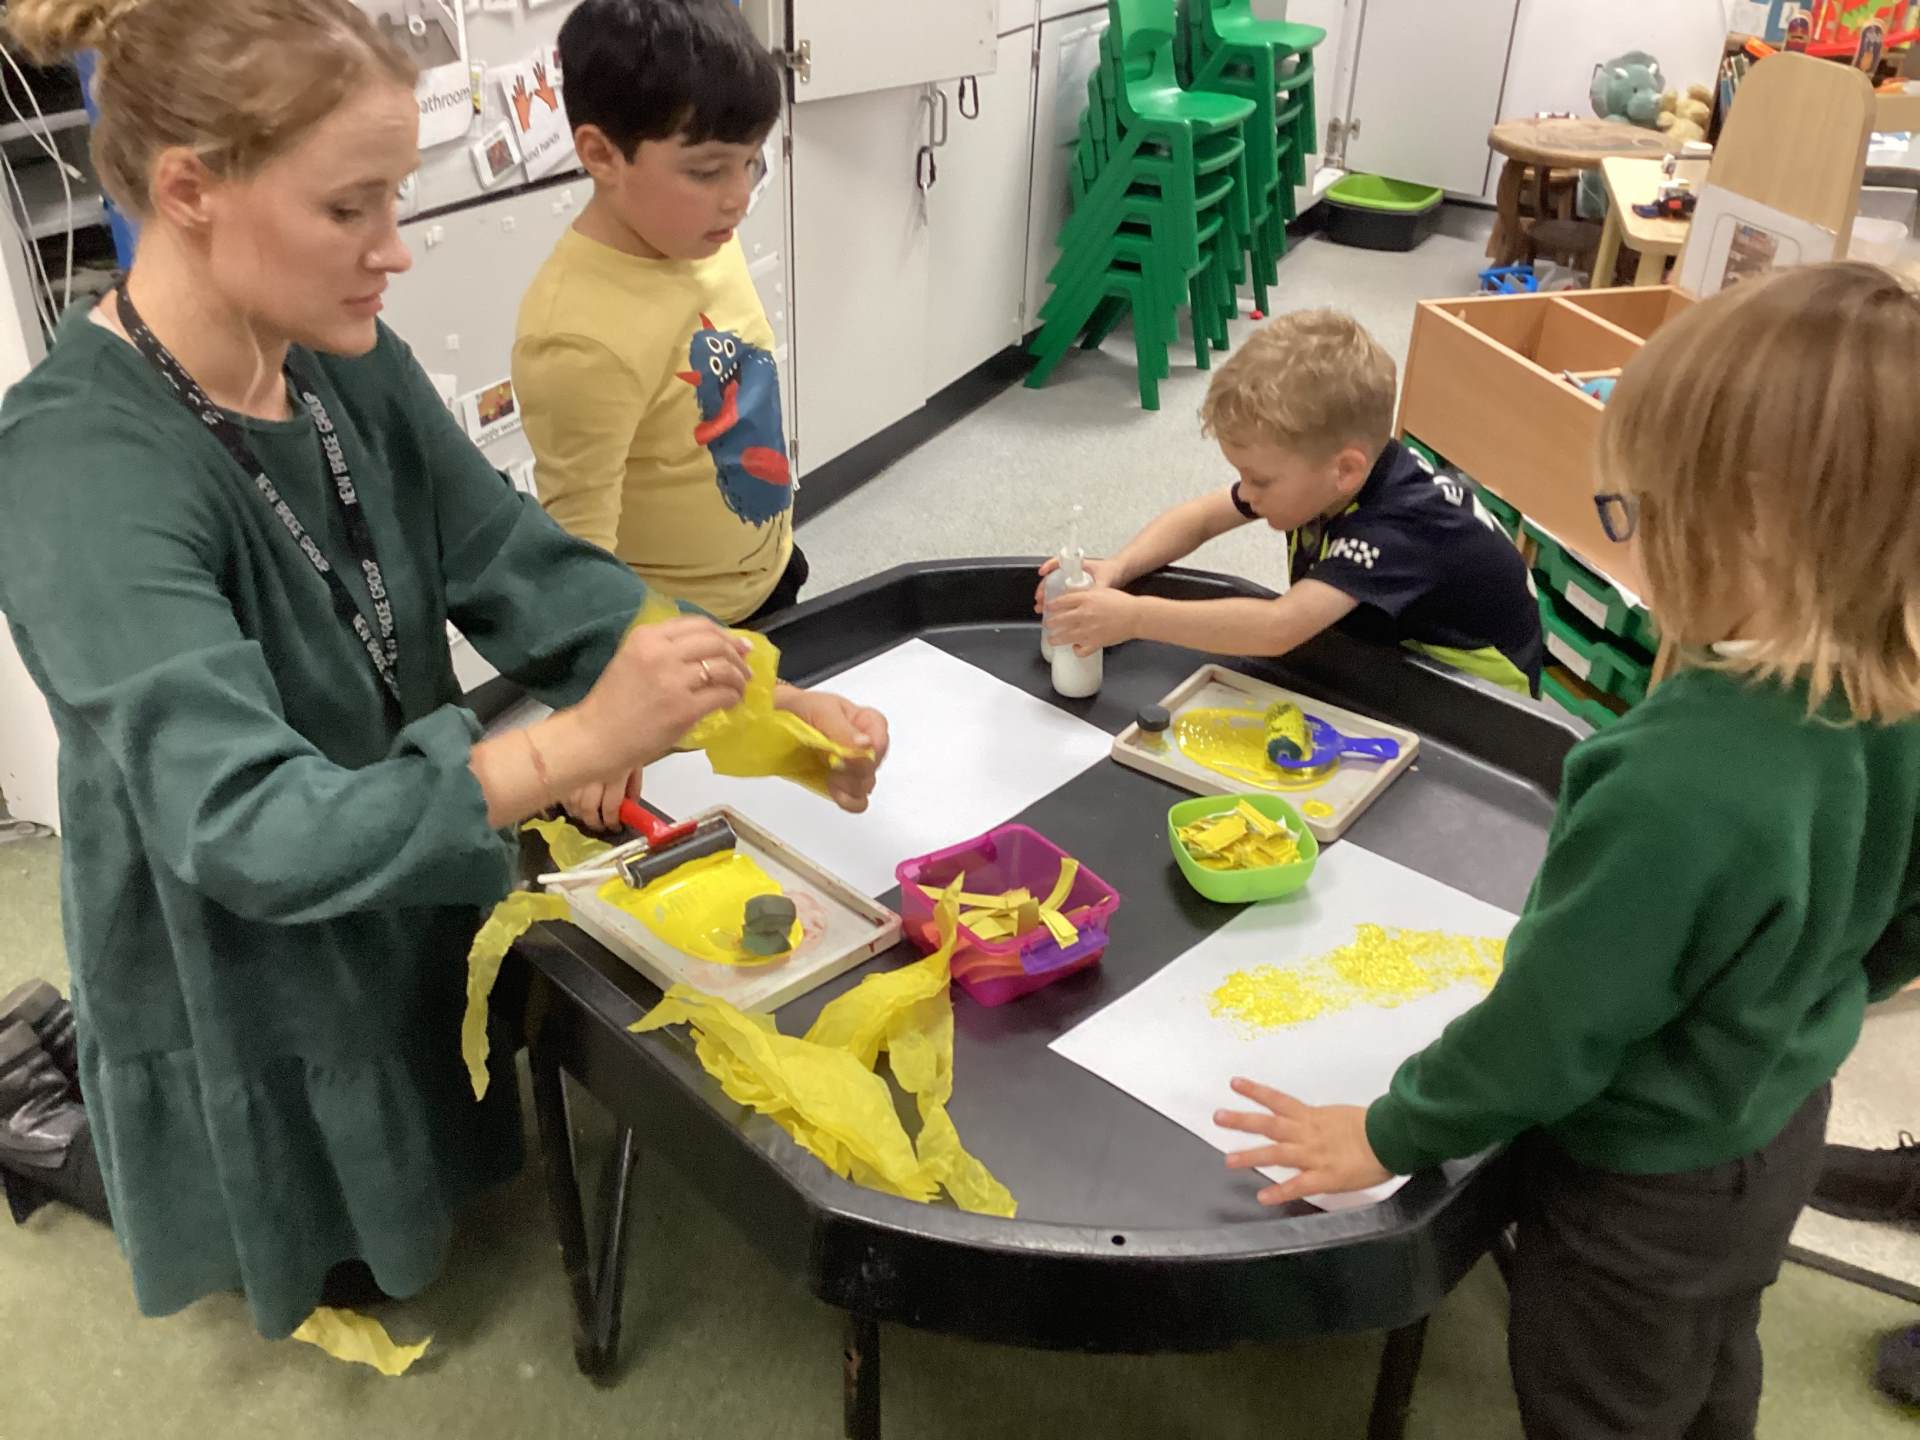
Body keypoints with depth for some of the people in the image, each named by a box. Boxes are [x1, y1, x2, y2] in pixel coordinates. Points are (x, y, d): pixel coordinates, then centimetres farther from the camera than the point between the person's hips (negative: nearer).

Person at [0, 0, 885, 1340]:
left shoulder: (348, 365, -12)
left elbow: (521, 567, -10)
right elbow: (250, 828, -38)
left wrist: (761, 704, -21)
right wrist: (578, 744, -44)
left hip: (421, 903, 6)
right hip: (254, 998, -6)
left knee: (421, 1228, 30)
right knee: (348, 1274, 22)